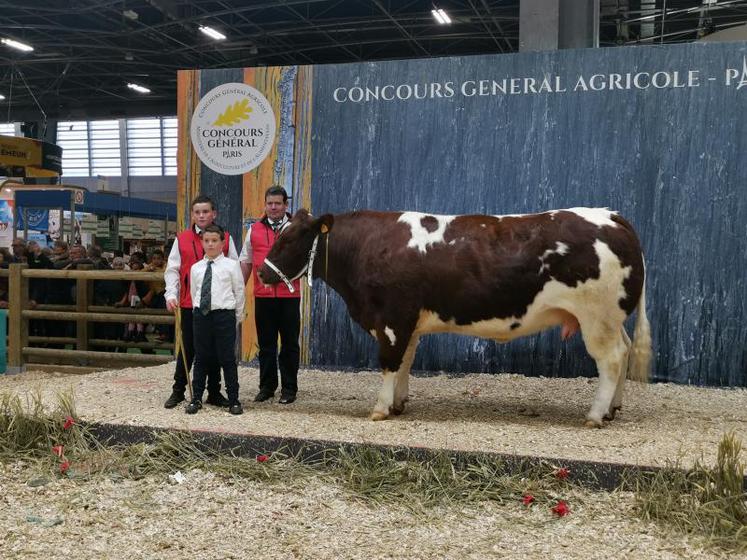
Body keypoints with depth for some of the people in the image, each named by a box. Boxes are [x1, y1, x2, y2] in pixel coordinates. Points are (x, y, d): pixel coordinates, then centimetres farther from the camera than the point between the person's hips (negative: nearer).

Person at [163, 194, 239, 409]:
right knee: (188, 348, 6)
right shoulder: (182, 239, 5)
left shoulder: (226, 238, 5)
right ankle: (178, 391, 17)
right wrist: (171, 295, -9)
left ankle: (214, 392, 18)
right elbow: (172, 269, 4)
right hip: (189, 304, 0)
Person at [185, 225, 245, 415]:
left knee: (227, 358, 2)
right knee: (201, 358, 11)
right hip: (201, 314, 3)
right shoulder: (195, 268, 7)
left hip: (224, 314, -3)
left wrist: (237, 316, 4)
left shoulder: (231, 265, -2)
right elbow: (193, 292, 14)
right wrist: (198, 312, 11)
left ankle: (233, 400, 10)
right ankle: (196, 398, 21)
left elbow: (239, 292, 2)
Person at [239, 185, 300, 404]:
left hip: (289, 295, -2)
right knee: (266, 343, 9)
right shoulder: (255, 230, 10)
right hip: (262, 295, 2)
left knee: (289, 343, 4)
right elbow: (246, 261, 15)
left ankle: (289, 389, 13)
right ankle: (267, 387, 20)